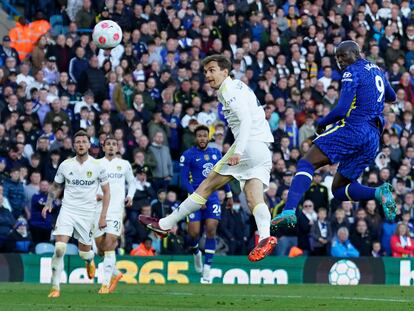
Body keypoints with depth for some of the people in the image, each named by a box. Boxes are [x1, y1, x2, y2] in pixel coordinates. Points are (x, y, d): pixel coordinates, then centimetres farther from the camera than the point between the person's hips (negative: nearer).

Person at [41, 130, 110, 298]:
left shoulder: (98, 166, -3)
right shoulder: (65, 165, 1)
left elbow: (106, 192, 4)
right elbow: (56, 187, 15)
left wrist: (103, 216, -2)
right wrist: (49, 203, -2)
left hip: (87, 213, 0)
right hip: (67, 209, 0)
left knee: (84, 252, 9)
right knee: (59, 248, -16)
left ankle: (90, 260, 48)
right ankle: (55, 287, -10)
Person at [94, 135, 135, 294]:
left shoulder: (124, 165, 9)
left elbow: (131, 182, 22)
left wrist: (130, 196, 3)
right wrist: (94, 195, -10)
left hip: (116, 210, -2)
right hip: (98, 209, 2)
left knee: (109, 245, -15)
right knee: (101, 248, 4)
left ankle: (106, 283, -14)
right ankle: (115, 273, 28)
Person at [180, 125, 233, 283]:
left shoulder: (216, 153, 10)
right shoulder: (188, 155, -4)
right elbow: (184, 180, -8)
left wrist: (229, 195, 22)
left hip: (212, 197, 3)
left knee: (211, 230, -10)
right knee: (194, 232, -9)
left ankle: (207, 270, -7)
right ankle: (196, 253, 27)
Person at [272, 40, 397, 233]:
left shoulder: (353, 72, -3)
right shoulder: (377, 71, 21)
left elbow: (342, 109, -12)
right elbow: (392, 97, 39)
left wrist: (321, 124, 2)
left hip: (353, 128, -8)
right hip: (373, 140, 8)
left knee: (306, 164, -12)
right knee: (339, 189, 13)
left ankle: (289, 211, -32)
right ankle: (379, 193, -11)